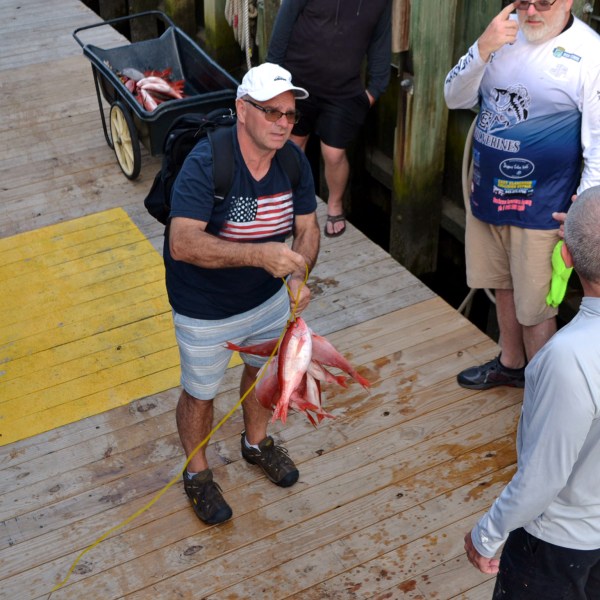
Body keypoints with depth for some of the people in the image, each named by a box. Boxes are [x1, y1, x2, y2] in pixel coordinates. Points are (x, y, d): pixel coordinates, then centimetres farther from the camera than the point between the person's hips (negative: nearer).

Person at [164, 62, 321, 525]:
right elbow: (182, 243, -40)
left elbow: (307, 228, -3)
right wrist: (260, 253, -48)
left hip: (269, 297, 6)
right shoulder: (206, 163, -31)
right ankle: (198, 474, 41)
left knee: (264, 369, 26)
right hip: (206, 309, -5)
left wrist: (298, 275, -24)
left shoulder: (294, 161, -12)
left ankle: (257, 443, 56)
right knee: (201, 392, 14)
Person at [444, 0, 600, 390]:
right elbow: (456, 98, 1)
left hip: (539, 206, -6)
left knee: (534, 310, 3)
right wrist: (484, 48, -15)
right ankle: (510, 364, 44)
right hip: (488, 191, 6)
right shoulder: (506, 32, 1)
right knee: (504, 287, 22)